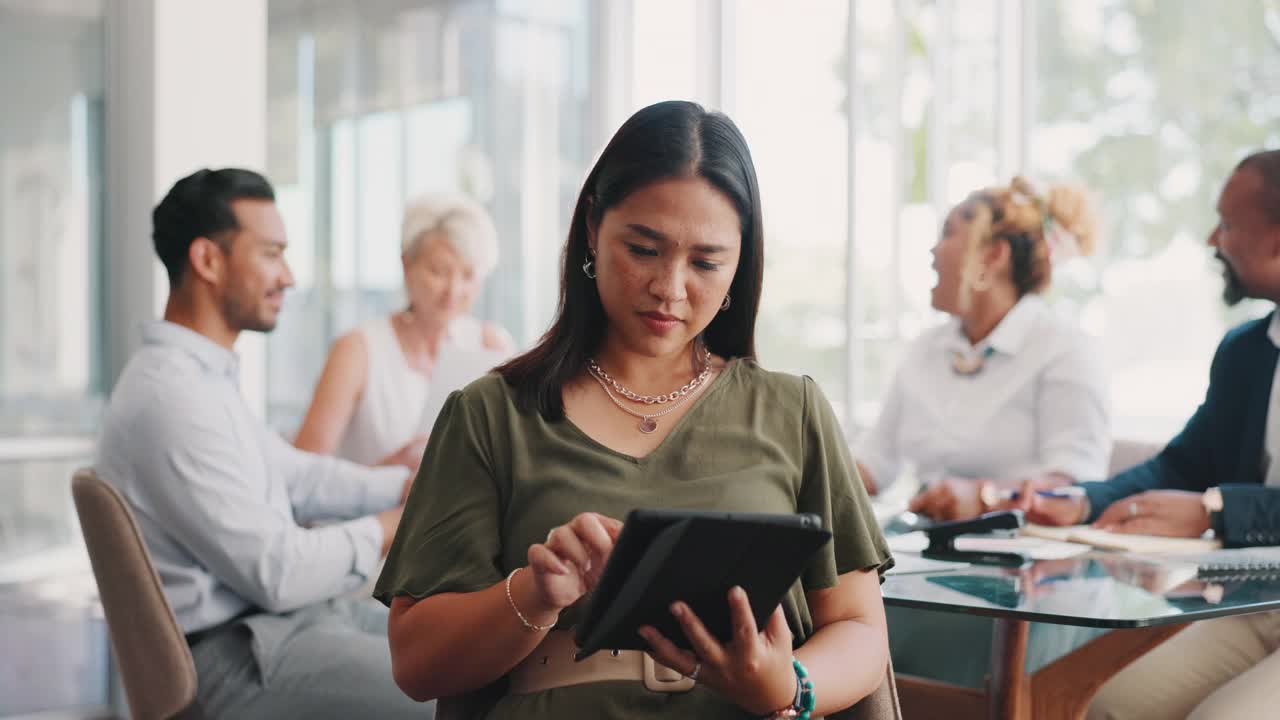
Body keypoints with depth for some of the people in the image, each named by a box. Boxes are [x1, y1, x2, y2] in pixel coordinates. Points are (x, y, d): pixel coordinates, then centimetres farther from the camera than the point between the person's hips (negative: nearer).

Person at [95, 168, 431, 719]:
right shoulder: (172, 397, -22)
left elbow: (292, 473, 21)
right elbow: (278, 573, -23)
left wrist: (407, 488, 8)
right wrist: (375, 535, -6)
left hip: (280, 618, 11)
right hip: (241, 657, -10)